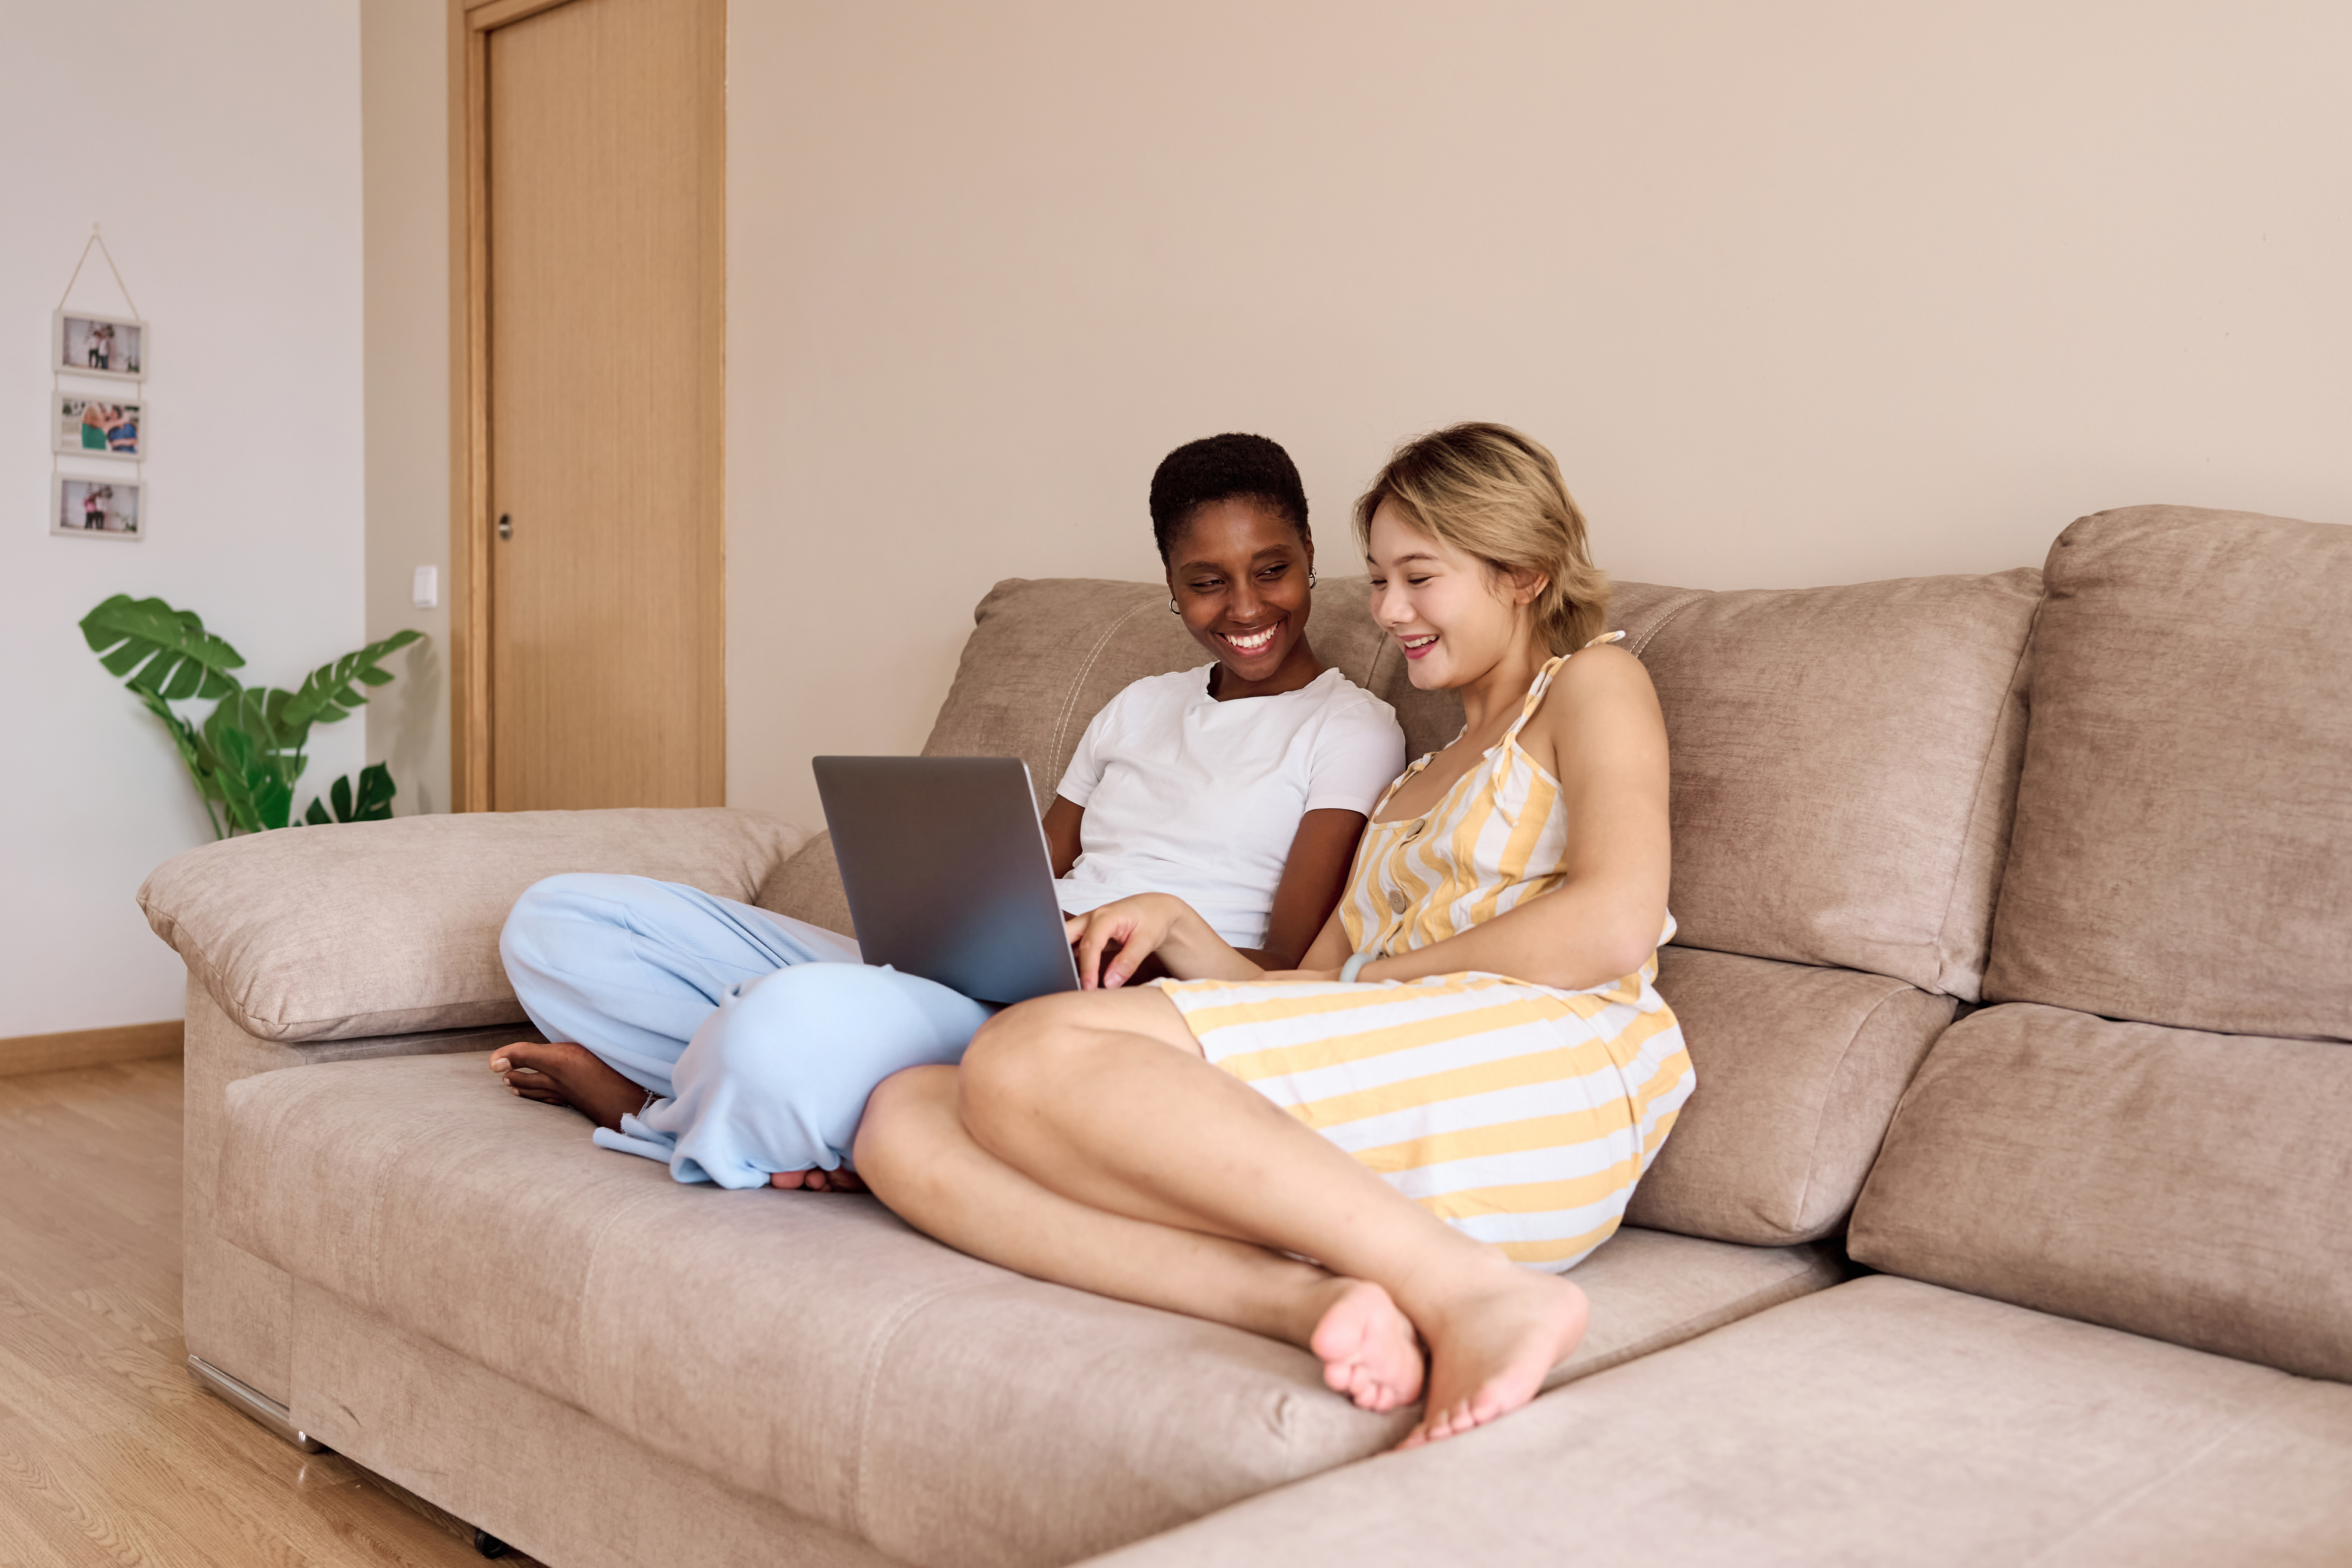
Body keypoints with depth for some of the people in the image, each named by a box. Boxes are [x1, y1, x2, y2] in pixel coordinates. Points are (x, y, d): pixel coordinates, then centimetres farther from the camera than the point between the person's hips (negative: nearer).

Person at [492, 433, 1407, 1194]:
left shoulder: (1351, 729, 4)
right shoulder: (1141, 709, 23)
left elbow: (1290, 971, -6)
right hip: (957, 989, 7)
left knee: (803, 1022, -38)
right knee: (558, 921, 2)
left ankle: (643, 1110, -6)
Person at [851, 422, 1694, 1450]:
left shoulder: (1593, 684, 15)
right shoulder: (1414, 789, 36)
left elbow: (1614, 925, -5)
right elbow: (1305, 999, 24)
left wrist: (1363, 984, -2)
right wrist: (1179, 933, 7)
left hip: (1545, 1070, -8)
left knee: (1026, 1056, -26)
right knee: (905, 1120, -12)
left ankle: (1470, 1291, -32)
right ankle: (1309, 1299, -32)